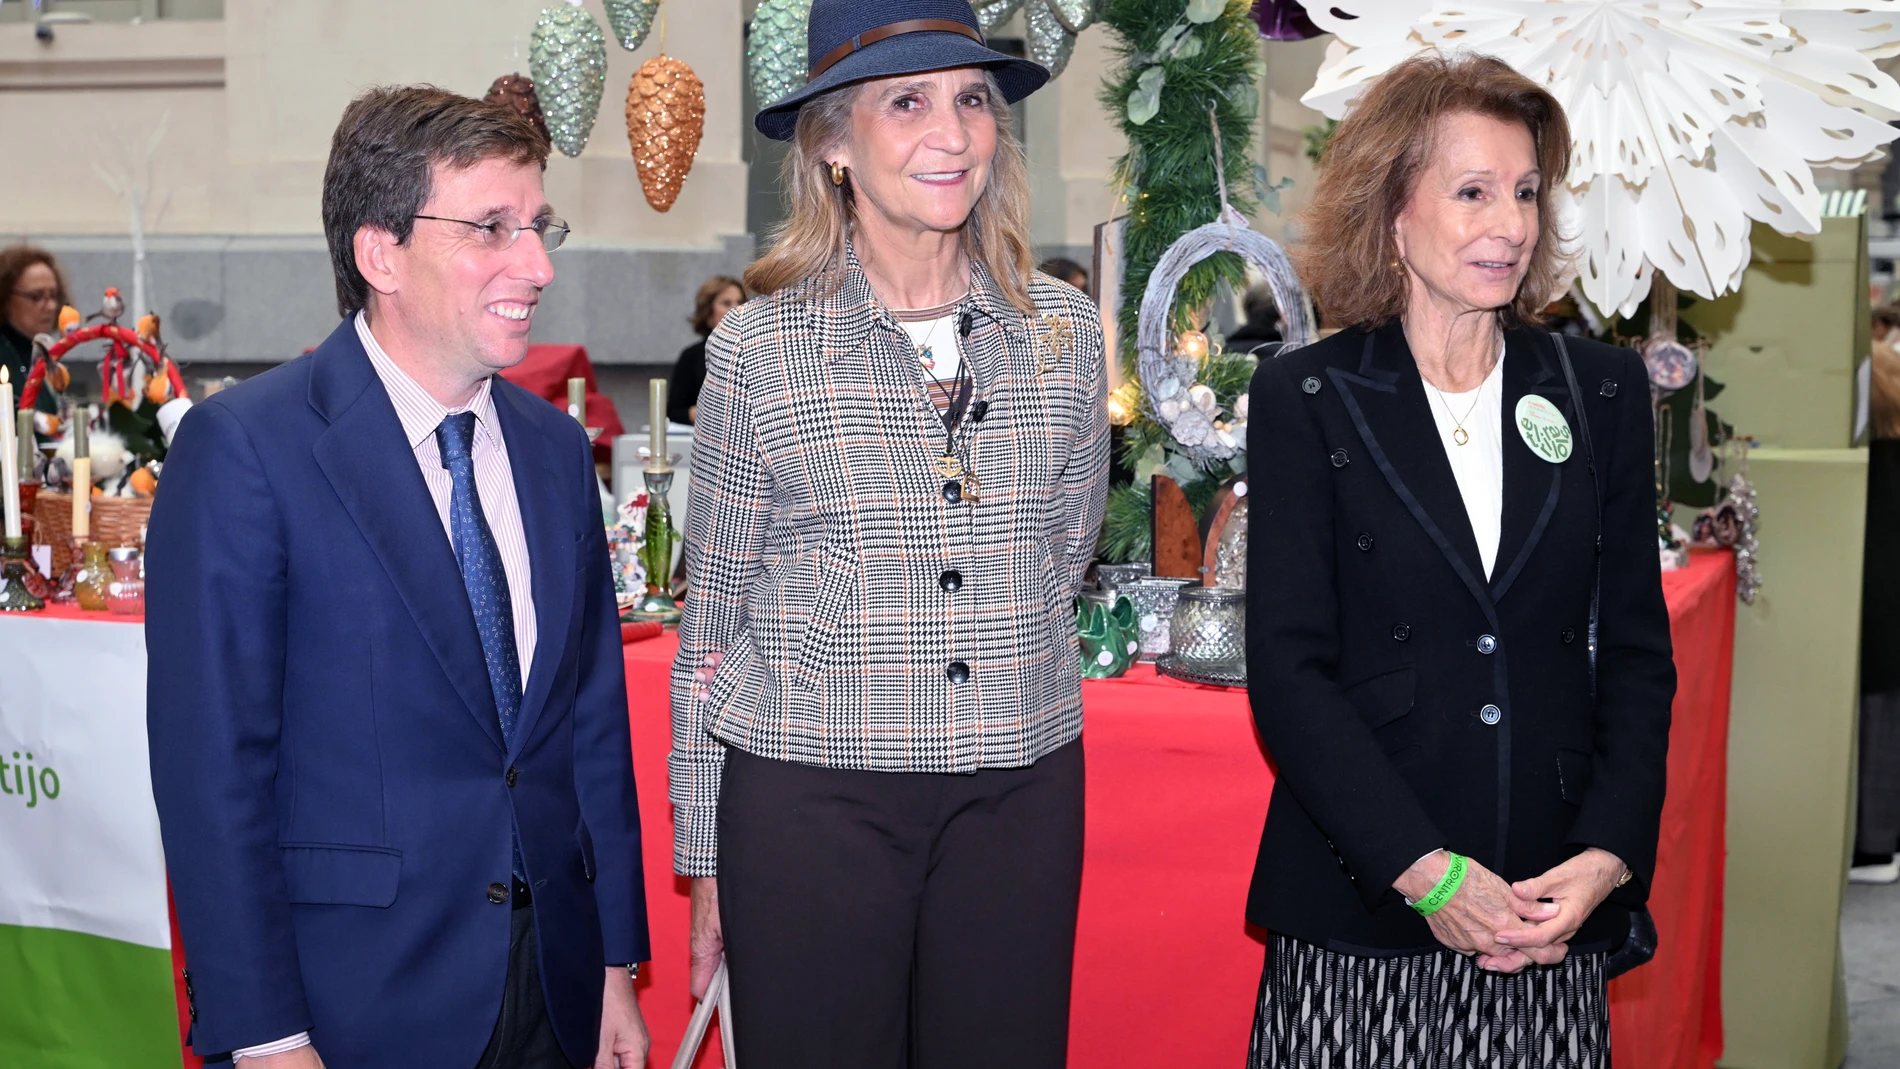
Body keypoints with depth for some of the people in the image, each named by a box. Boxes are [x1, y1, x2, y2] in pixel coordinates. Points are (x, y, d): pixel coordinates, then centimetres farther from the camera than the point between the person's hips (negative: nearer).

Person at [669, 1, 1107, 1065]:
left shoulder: (1064, 331, 3)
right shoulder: (760, 346, -3)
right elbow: (713, 614, 2)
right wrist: (705, 857, 4)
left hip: (1023, 790, 3)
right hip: (807, 792, -2)